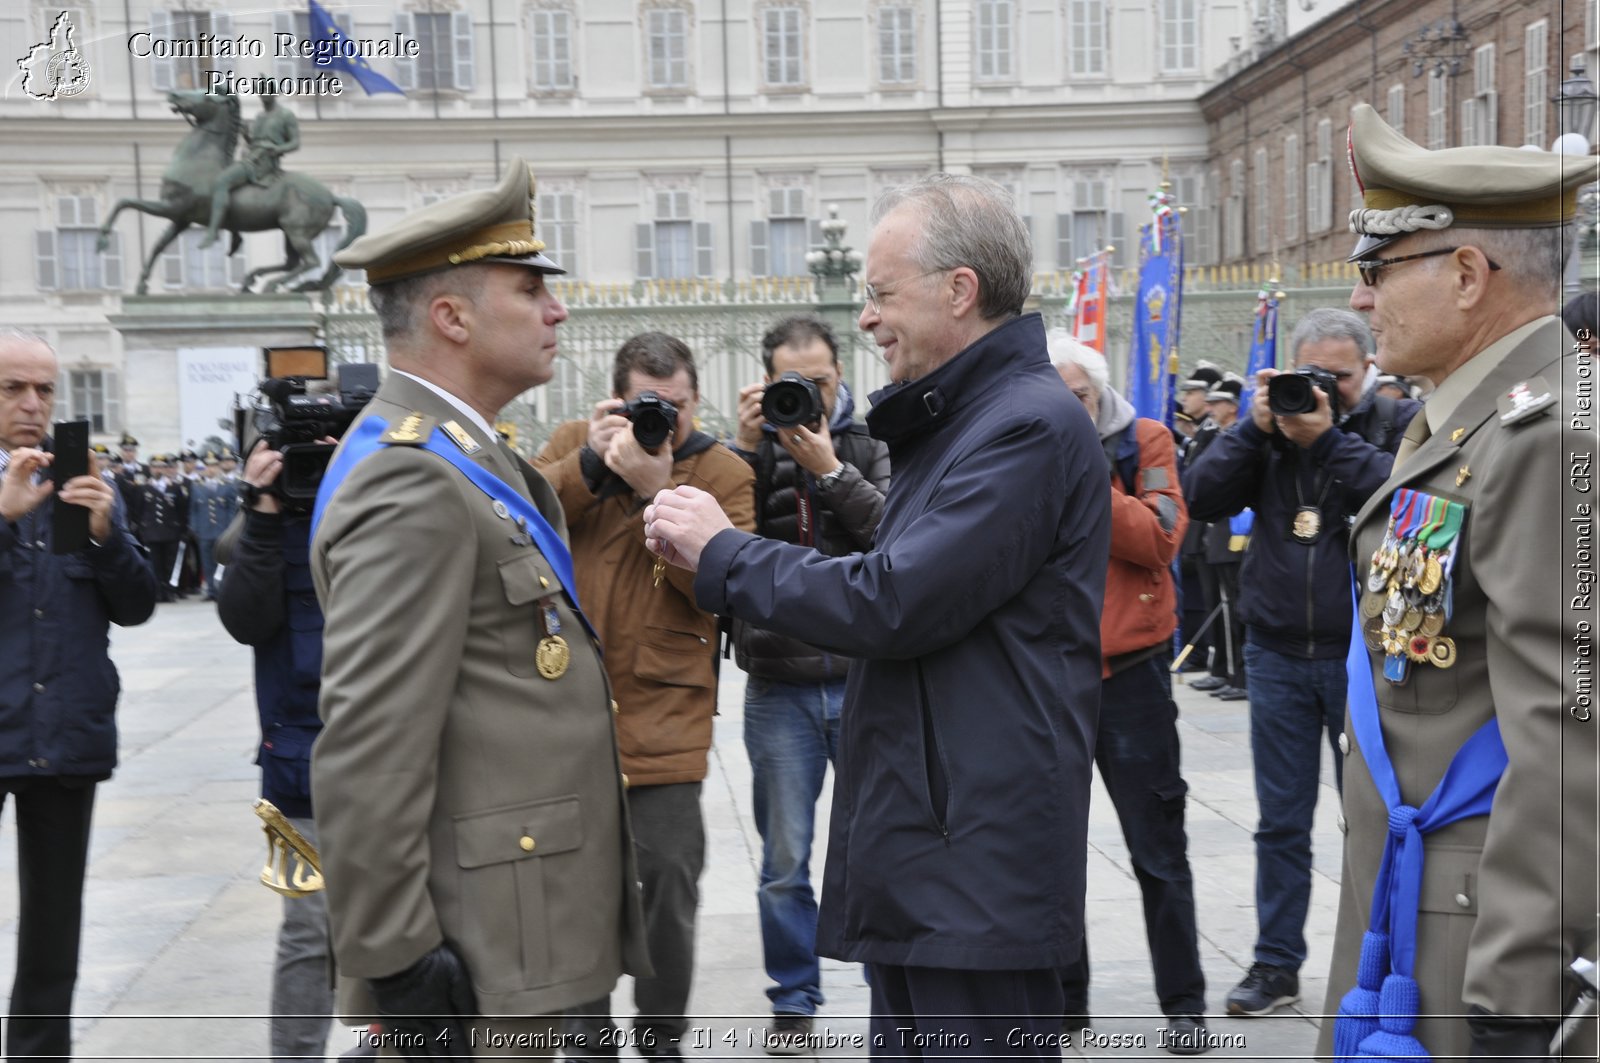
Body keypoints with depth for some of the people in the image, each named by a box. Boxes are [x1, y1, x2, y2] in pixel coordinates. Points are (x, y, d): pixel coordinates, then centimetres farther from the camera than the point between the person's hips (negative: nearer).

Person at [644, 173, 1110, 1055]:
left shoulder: (1030, 425, -16)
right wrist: (715, 552, 5)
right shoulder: (955, 420, 17)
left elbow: (893, 603, -21)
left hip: (977, 863, -10)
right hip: (917, 850, 10)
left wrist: (721, 553, -9)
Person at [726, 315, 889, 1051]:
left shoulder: (871, 445, 3)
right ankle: (793, 999, 26)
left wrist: (831, 469, -18)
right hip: (780, 690, 1)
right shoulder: (751, 449, 4)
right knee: (784, 861, 10)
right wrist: (745, 447, -16)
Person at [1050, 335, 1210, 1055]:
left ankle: (1184, 1006, 20)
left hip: (1129, 671, -2)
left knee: (1157, 850, 7)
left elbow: (1159, 538, -14)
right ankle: (1063, 995, 28)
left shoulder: (1142, 442, -1)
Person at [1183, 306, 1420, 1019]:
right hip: (1277, 656, 3)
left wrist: (1330, 439, -21)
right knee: (1280, 821, 11)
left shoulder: (1398, 423, -2)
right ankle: (1276, 964, 22)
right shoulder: (1271, 423, 6)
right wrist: (1254, 428, -13)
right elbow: (1202, 499, -4)